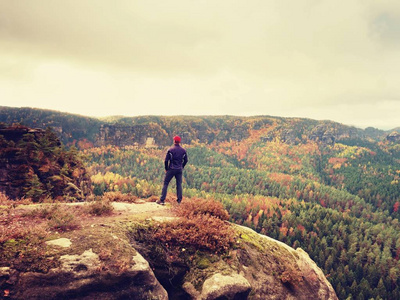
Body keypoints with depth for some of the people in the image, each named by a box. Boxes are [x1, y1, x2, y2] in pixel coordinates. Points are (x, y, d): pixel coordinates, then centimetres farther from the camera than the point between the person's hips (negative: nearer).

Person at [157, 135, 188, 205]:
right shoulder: (183, 150, 2)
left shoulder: (170, 150, -9)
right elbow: (185, 160, 9)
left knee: (165, 184, 3)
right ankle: (179, 200, 11)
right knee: (179, 184, 12)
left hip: (171, 170, -3)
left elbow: (166, 160, -8)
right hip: (179, 170, 3)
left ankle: (162, 200, 0)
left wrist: (166, 169, 4)